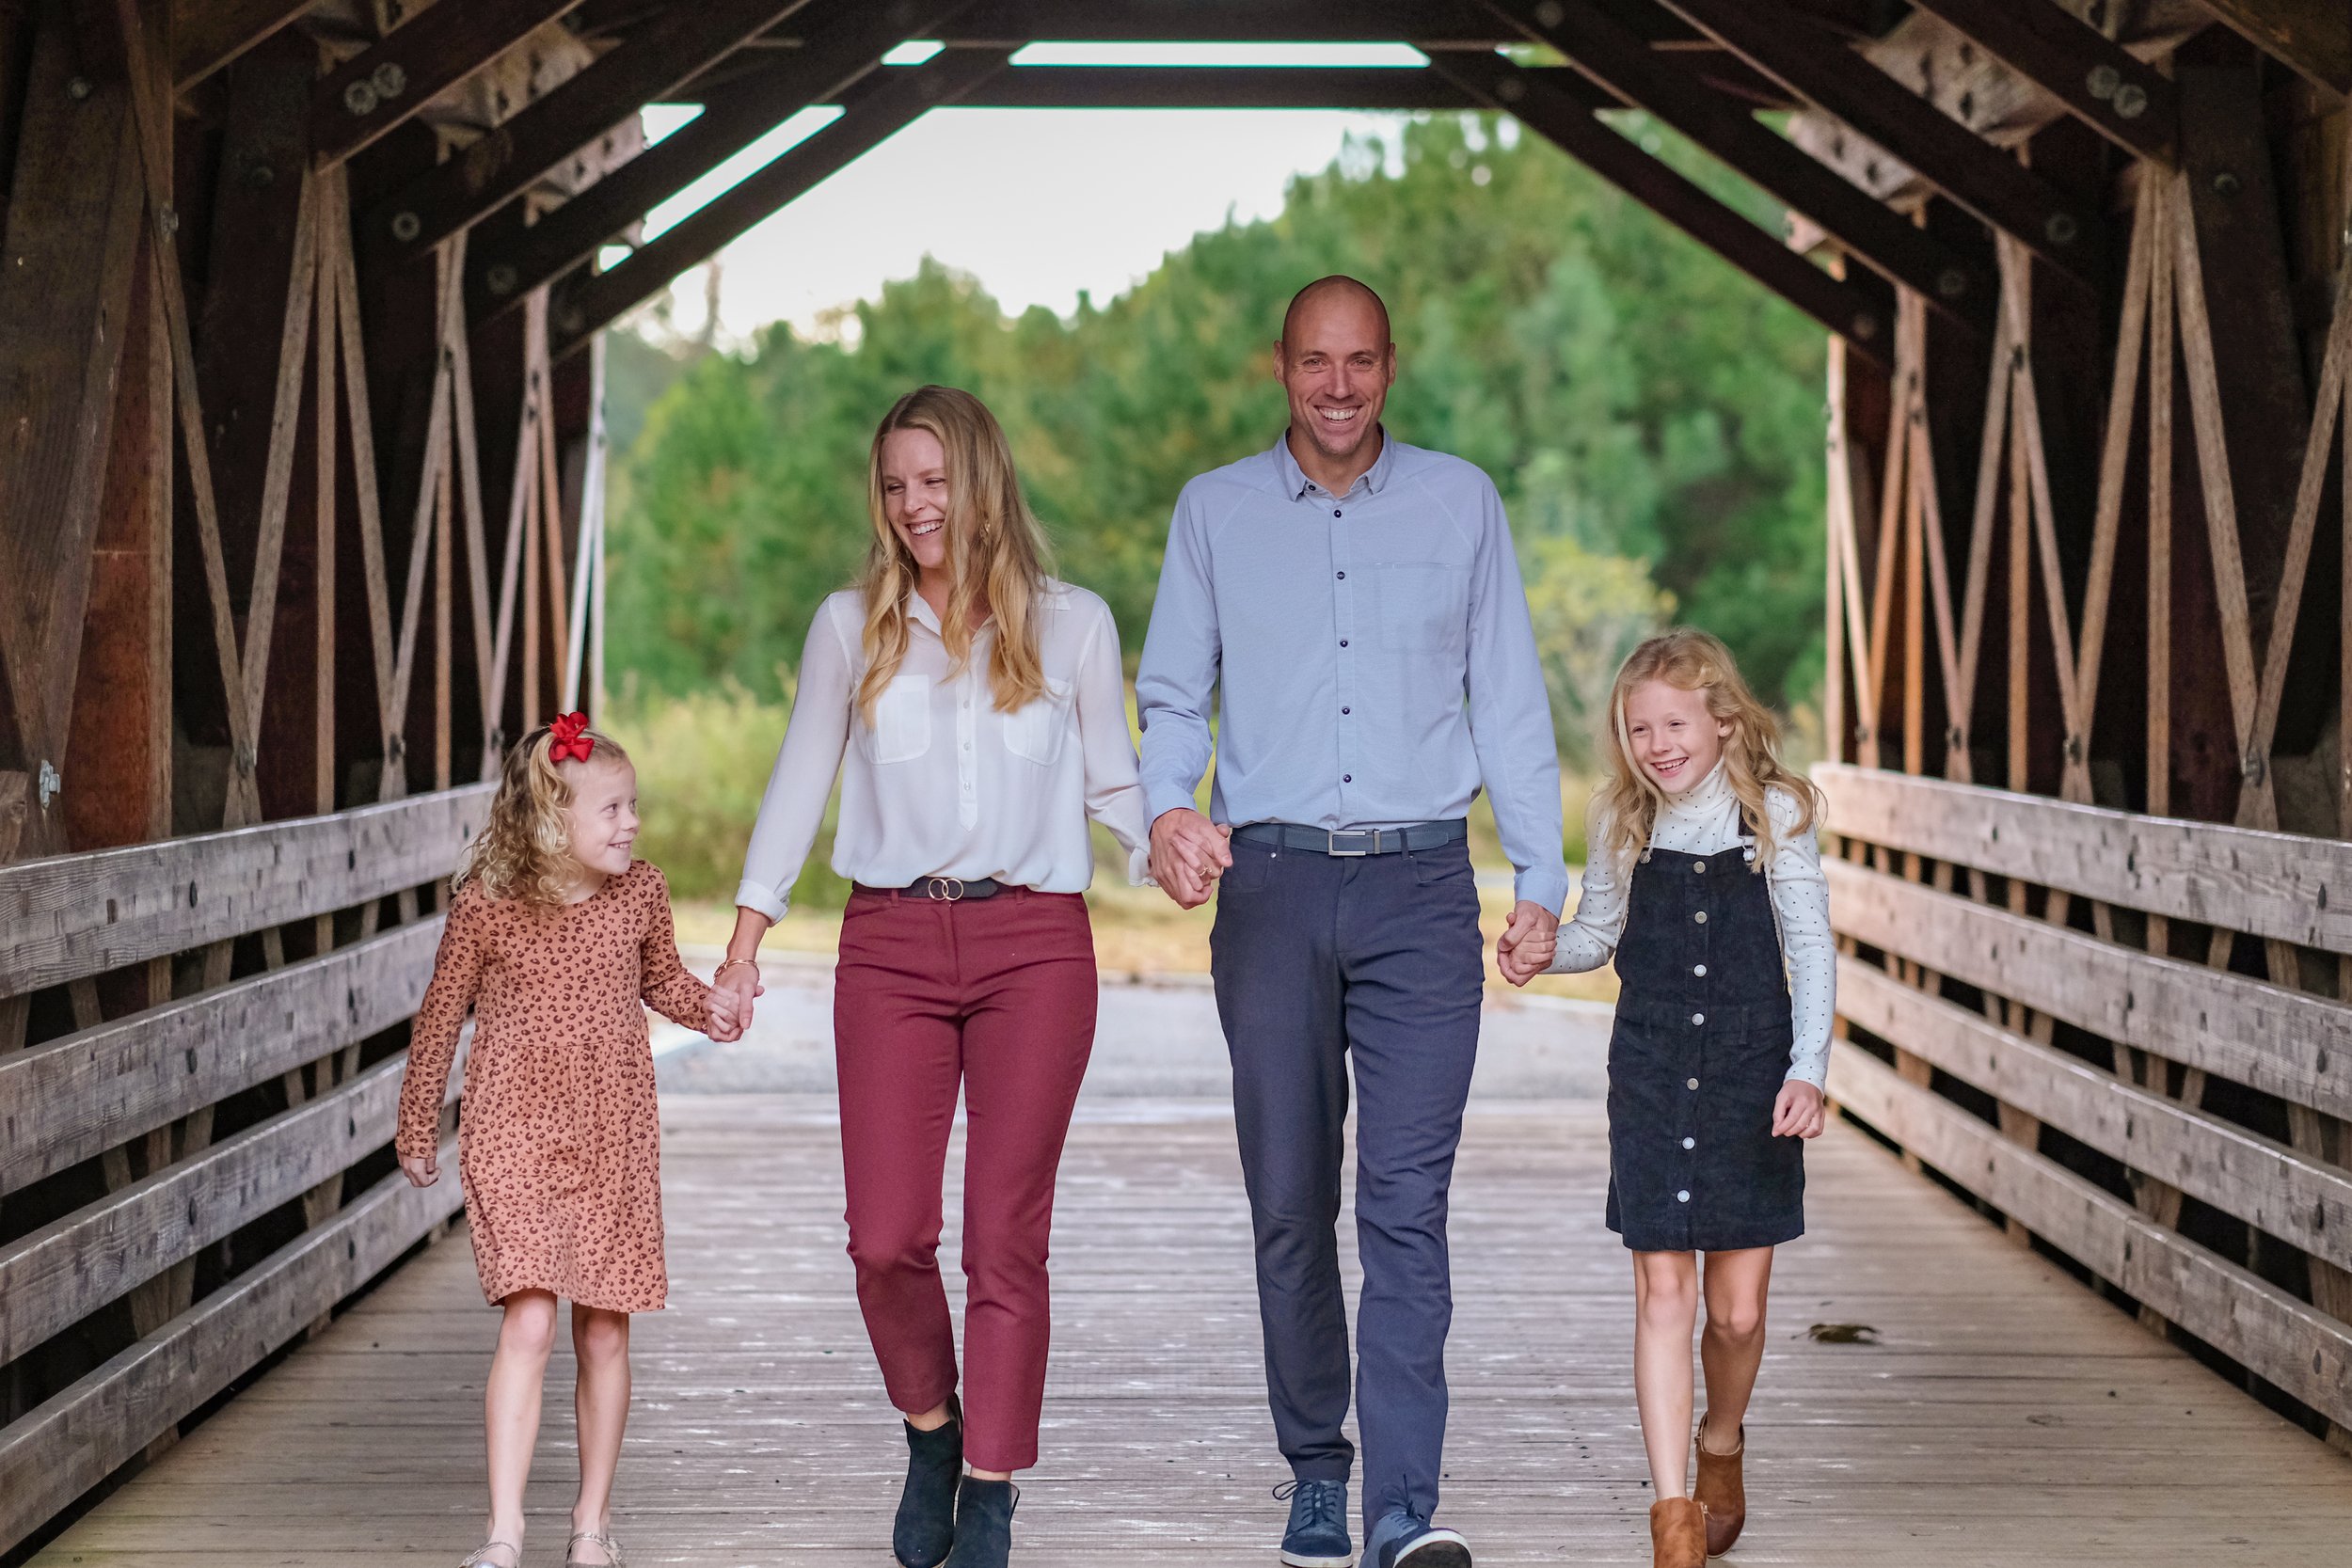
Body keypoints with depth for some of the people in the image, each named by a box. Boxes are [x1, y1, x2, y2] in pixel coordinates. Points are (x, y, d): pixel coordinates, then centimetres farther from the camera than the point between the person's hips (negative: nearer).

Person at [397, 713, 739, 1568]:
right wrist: (417, 1133, 11)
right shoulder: (486, 906, -10)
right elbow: (441, 1017, 3)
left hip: (614, 1143, 3)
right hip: (514, 1139, -3)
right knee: (529, 1321, -15)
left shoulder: (641, 894, 0)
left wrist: (709, 1006, -4)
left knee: (604, 1333, 8)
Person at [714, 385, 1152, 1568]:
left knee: (1006, 1236, -2)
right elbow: (800, 783, 14)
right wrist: (746, 936, 9)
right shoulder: (851, 626, 10)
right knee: (885, 1236, -5)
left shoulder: (1072, 625, 7)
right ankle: (930, 1431, 23)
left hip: (1033, 941, -1)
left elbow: (1111, 784, 12)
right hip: (891, 945, 1)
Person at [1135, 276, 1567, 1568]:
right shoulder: (1214, 511, 9)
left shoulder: (1461, 502, 9)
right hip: (1270, 883, 1)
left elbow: (1508, 700, 10)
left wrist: (1542, 882, 6)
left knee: (1406, 1203, -11)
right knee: (1289, 1206, 5)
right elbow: (1173, 696, 10)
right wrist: (1168, 808, -11)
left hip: (1418, 887, -1)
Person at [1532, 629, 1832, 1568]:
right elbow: (1597, 934, 16)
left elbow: (1810, 949, -2)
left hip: (1753, 1077, -1)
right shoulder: (1623, 826, 3)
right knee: (1662, 1293, -5)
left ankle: (1721, 1443, 34)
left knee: (1738, 1307, 3)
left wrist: (1807, 1070, -13)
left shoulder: (1776, 814, -3)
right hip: (1651, 1077, 1)